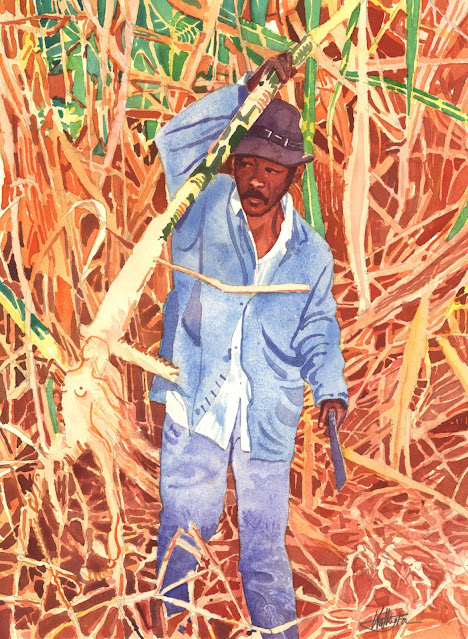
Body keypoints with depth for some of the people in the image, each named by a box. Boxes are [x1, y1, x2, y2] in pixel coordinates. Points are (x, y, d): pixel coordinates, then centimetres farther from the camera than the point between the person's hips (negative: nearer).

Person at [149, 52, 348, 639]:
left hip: (269, 418, 2)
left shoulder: (312, 253, 5)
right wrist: (247, 90, -18)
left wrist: (330, 388, -4)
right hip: (197, 405, -1)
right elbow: (177, 138, -14)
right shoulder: (205, 207, -1)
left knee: (265, 540, 12)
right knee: (186, 521, 7)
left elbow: (317, 330, 11)